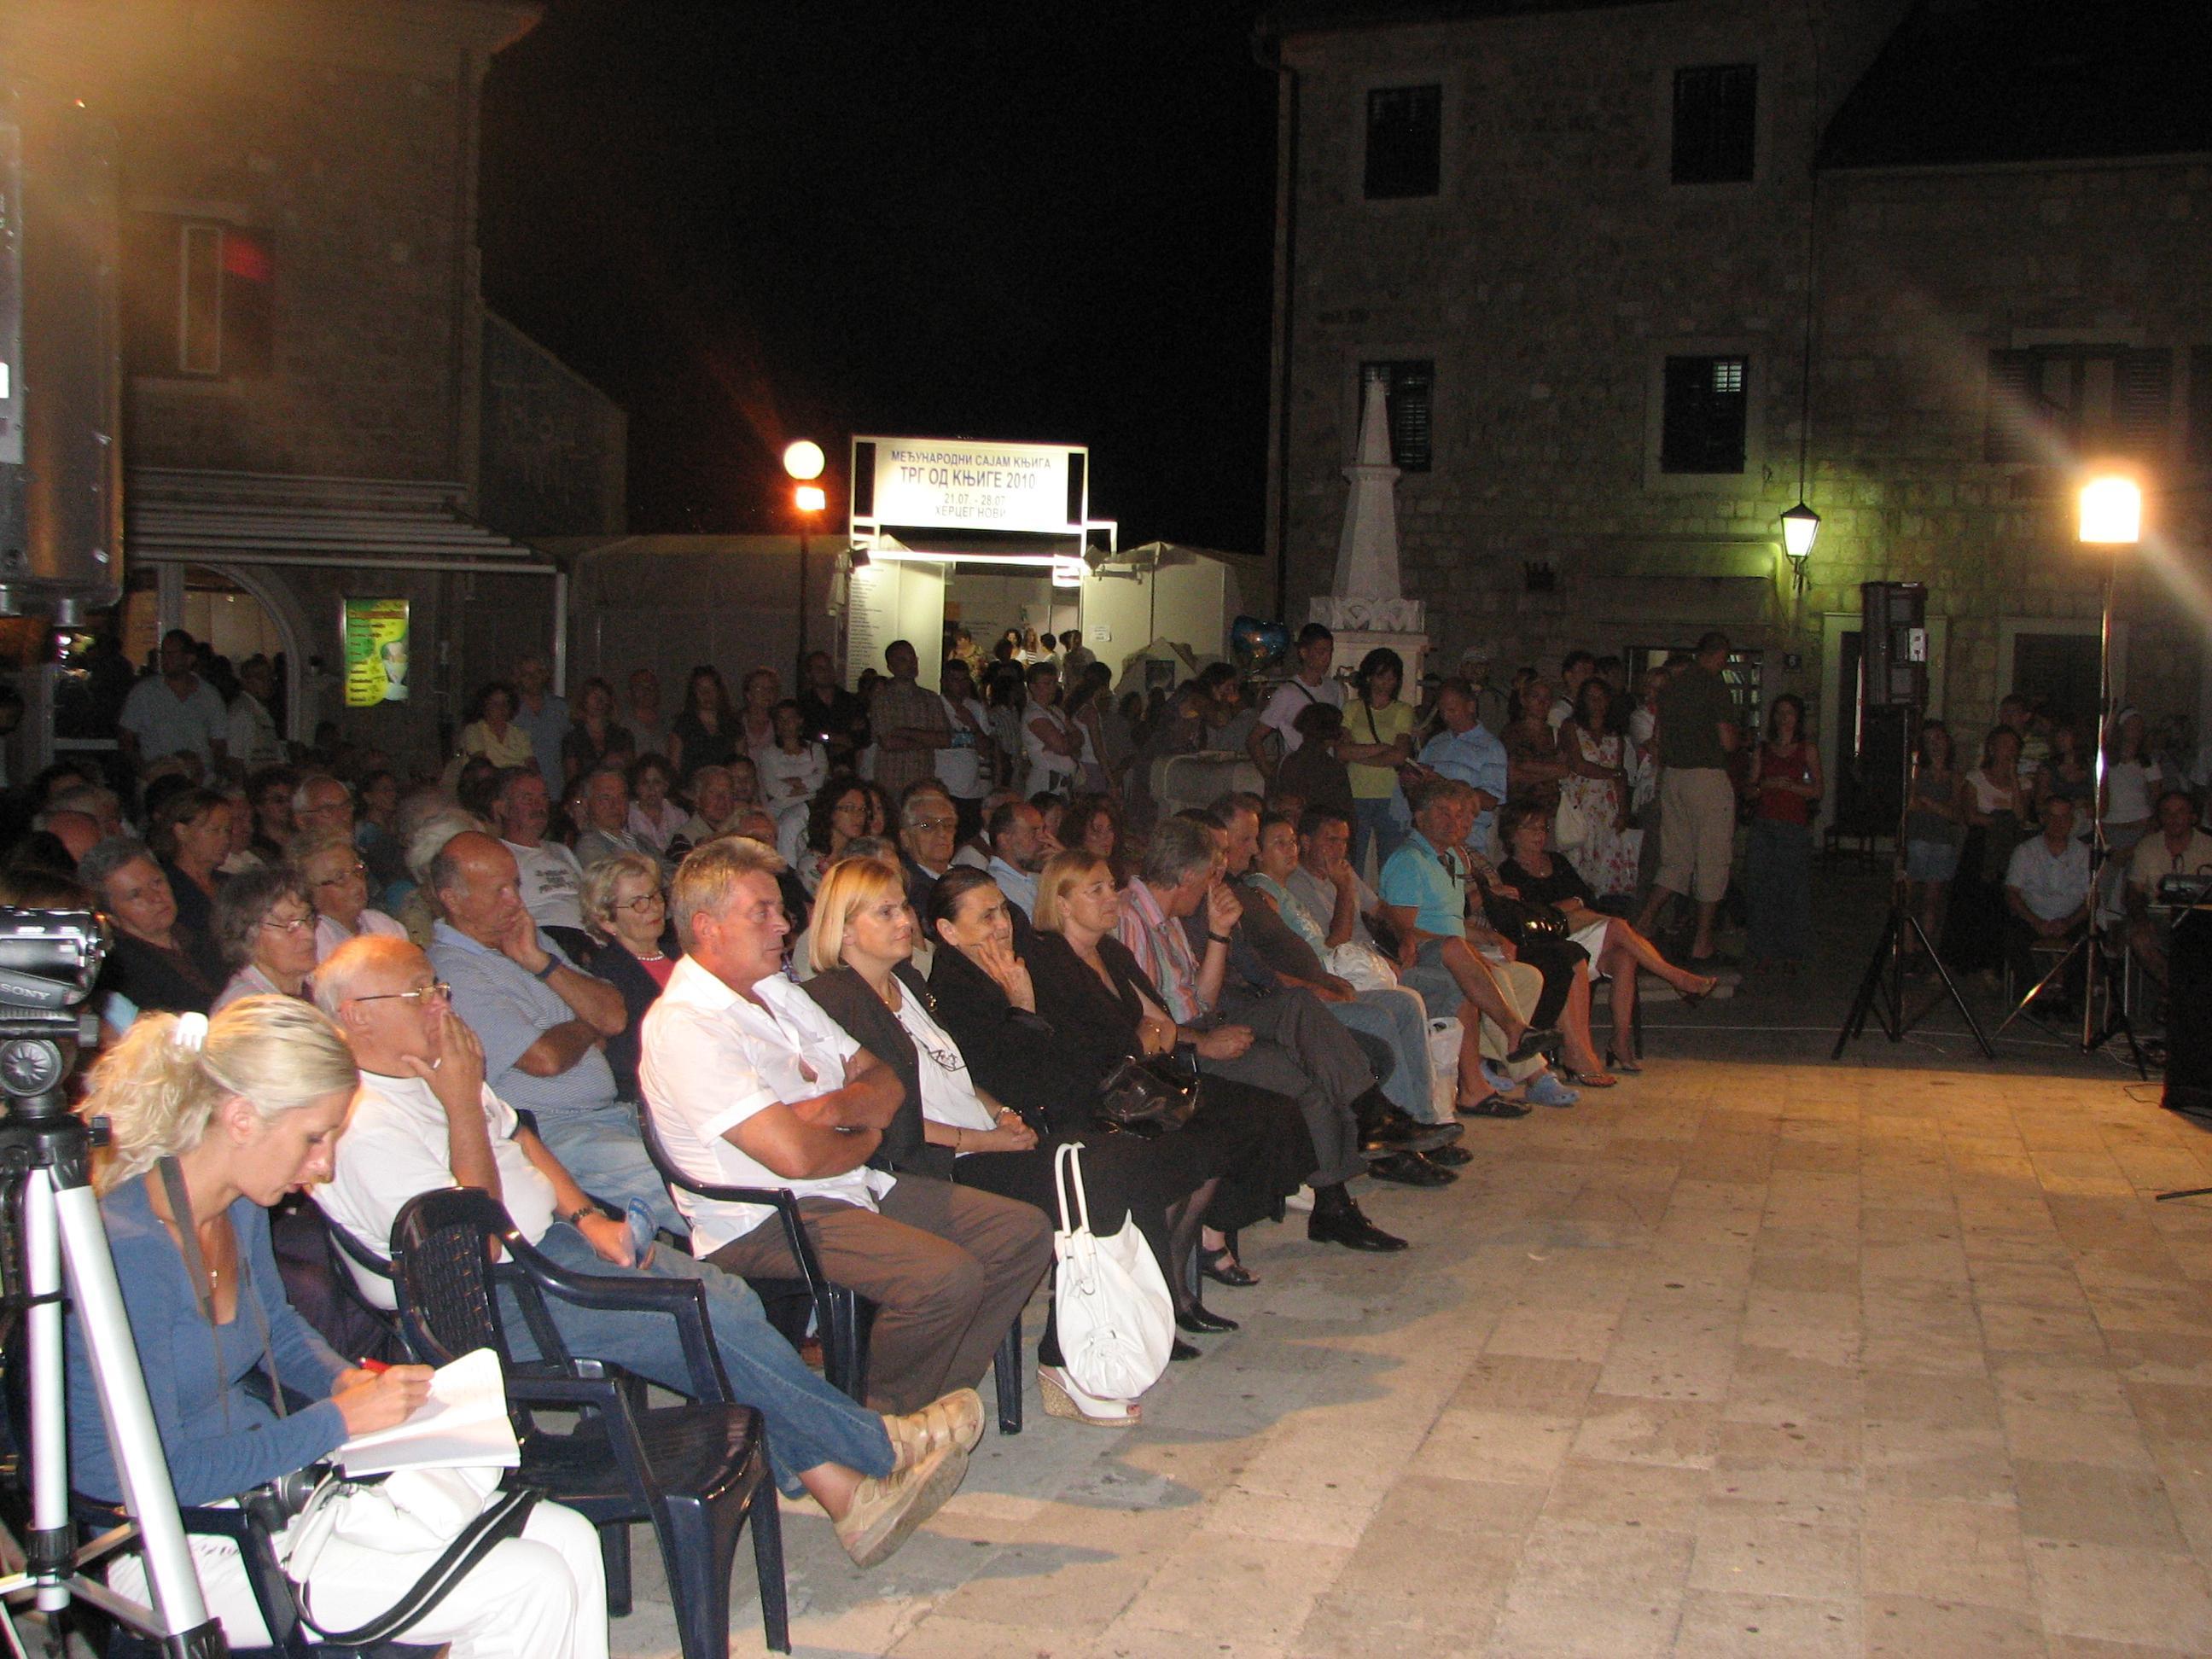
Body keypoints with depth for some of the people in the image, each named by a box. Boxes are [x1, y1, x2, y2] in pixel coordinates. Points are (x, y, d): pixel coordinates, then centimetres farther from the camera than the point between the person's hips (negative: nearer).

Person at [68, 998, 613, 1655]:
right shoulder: (126, 1250, -26)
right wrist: (338, 1421, -20)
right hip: (185, 1548, -9)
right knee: (528, 1589, -17)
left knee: (569, 1542, 0)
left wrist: (347, 1380, 3)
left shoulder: (240, 1209, 2)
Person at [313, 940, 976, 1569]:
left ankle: (841, 1489, -9)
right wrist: (462, 1104, -21)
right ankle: (885, 1447, -3)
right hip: (491, 1308, -9)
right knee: (709, 1321, -19)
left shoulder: (425, 1074, 9)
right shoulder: (362, 1127, -20)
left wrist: (586, 1218, 6)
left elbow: (517, 1137, 22)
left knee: (723, 1301, -10)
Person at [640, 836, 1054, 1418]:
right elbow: (794, 1155, -24)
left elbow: (884, 1082, 13)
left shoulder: (779, 993, 16)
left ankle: (937, 1396, 5)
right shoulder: (684, 1025, -16)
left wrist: (836, 1107, -10)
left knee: (1024, 1232, 1)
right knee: (947, 1275, -30)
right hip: (765, 1221, -10)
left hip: (855, 1187, 10)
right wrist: (865, 1137, -2)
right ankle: (877, 1428, -4)